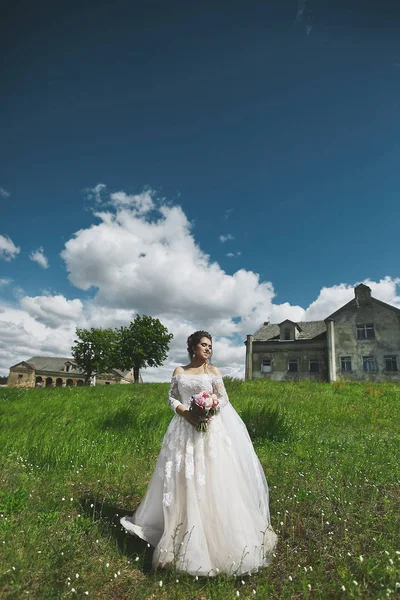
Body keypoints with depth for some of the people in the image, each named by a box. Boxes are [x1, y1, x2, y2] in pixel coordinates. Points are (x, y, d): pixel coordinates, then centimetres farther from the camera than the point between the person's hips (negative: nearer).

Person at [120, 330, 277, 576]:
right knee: (182, 479, 7)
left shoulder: (213, 371, 5)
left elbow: (224, 399, 2)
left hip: (210, 428, -1)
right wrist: (184, 411, -12)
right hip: (185, 428, 1)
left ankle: (217, 533, 11)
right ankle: (180, 530, 25)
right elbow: (172, 397, 7)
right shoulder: (179, 371, 7)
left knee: (212, 479, -3)